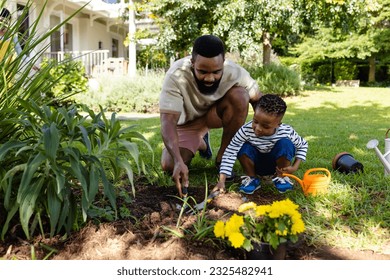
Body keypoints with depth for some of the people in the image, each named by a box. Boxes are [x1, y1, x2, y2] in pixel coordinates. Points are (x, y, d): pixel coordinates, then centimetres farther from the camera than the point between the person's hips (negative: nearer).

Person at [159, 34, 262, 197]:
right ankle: (200, 143, 15)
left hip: (216, 114, 1)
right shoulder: (175, 76, -35)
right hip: (187, 122, 0)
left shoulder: (235, 73, -29)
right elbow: (168, 121, -39)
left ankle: (222, 156, -12)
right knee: (169, 166, -20)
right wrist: (178, 161, -52)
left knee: (240, 95, -30)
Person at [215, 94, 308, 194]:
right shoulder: (246, 130, -31)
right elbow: (230, 153, -31)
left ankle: (281, 177, -3)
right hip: (256, 165, 0)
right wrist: (221, 181, -39)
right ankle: (251, 178, -3)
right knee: (244, 147, -31)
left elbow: (303, 145, -6)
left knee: (285, 143, -29)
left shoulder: (286, 132, -26)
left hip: (276, 165, 0)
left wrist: (294, 167, -20)